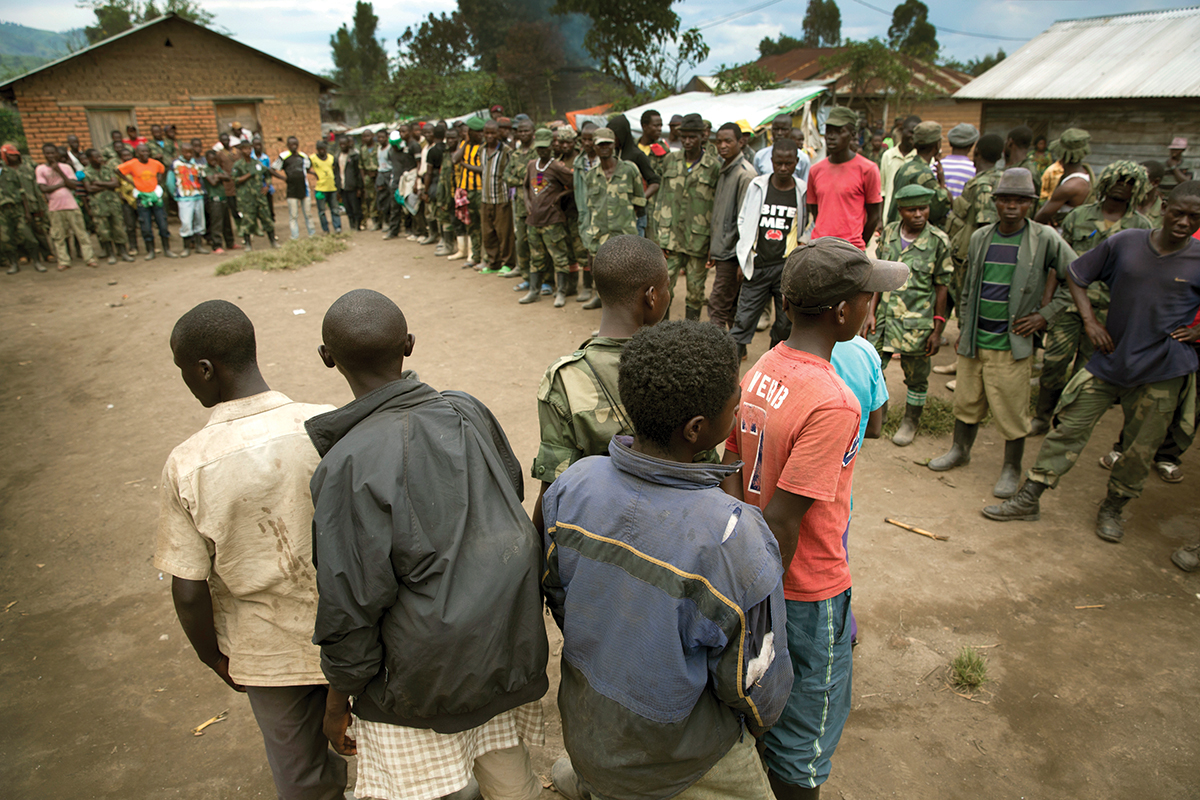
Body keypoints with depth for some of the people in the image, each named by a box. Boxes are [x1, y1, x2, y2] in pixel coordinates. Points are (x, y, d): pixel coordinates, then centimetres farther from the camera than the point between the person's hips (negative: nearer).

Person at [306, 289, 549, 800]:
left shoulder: (349, 466, -23)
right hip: (506, 654, 5)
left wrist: (338, 700, 0)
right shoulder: (469, 413, -7)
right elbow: (513, 501, 6)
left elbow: (353, 602, -18)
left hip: (419, 680, -5)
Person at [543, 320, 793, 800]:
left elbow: (555, 594, -3)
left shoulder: (572, 486, -20)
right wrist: (760, 721, 4)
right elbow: (753, 685, -20)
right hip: (682, 761, -4)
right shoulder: (734, 540, -35)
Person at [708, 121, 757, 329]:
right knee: (732, 307, 14)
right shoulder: (724, 169, 14)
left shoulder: (745, 174, -14)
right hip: (723, 250, 9)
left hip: (733, 253, -9)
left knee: (718, 307, -7)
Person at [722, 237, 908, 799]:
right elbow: (780, 523, -27)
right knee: (803, 737, 17)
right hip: (809, 593, -7)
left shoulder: (760, 370, -4)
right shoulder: (832, 405, -29)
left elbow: (732, 474, 2)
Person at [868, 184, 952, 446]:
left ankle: (911, 422, 31)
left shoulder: (938, 241, -8)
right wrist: (872, 311, 5)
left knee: (916, 377, 10)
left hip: (917, 321, -3)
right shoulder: (889, 233, 2)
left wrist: (937, 330, -5)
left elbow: (942, 287, -4)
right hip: (885, 316, 3)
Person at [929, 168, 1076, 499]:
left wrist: (1046, 314, -6)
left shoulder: (1046, 239, -6)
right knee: (967, 401, 16)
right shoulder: (980, 238, 6)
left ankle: (1011, 469, 22)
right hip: (974, 341, 4)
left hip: (1013, 344, -4)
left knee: (1011, 412, 4)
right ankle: (960, 450, 37)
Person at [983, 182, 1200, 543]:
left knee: (1140, 448, 8)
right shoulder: (1123, 243, -3)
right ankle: (1028, 500, 11)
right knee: (1069, 428, 2)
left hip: (1162, 370, 0)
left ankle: (1111, 510, 29)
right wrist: (1090, 320, -3)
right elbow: (1076, 276, 7)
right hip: (1111, 357, 1)